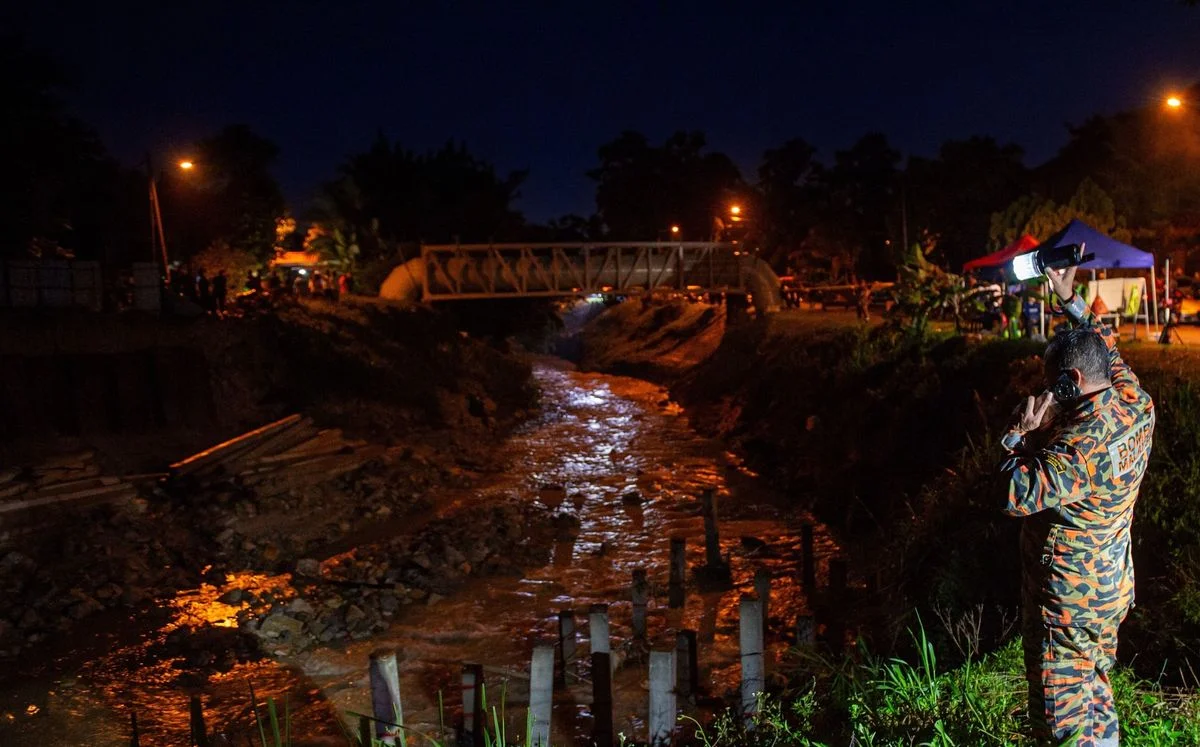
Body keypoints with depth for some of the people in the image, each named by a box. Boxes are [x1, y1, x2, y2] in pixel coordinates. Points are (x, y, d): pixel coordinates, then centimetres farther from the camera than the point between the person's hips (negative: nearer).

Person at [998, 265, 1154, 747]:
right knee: (1097, 694, 25)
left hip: (1069, 599, -9)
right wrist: (1070, 299, 22)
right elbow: (1105, 346, 15)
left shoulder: (1083, 442, -30)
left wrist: (1023, 434, -18)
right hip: (1111, 586, 9)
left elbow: (1018, 495, -30)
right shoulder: (1137, 403, -4)